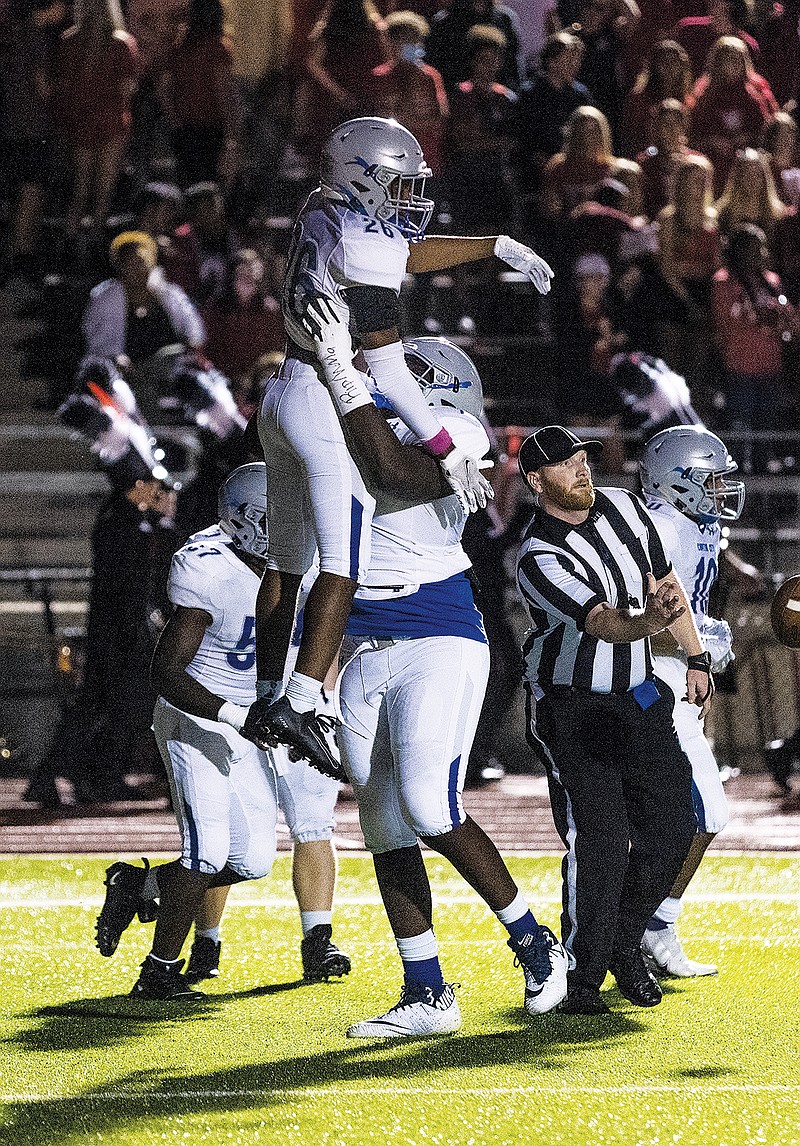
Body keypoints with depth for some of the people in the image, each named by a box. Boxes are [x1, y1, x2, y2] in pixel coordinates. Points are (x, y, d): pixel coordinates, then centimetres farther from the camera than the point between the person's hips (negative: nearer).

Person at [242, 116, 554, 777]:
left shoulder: (323, 214, 8)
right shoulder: (362, 248, -19)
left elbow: (408, 253, 25)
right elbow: (389, 371, -20)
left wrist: (499, 247, 32)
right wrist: (449, 451, -17)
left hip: (285, 398, 9)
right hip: (331, 408, -9)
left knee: (287, 559, 15)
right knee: (343, 565, -9)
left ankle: (268, 698, 19)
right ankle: (299, 706, -17)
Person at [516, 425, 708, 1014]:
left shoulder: (624, 508, 1)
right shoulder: (541, 560, -21)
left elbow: (664, 583, 14)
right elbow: (603, 623, -34)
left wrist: (697, 658, 16)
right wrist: (649, 620, -55)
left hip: (640, 699, 7)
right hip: (574, 710, -7)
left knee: (672, 827, 1)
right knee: (600, 843, -14)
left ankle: (625, 944, 22)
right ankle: (580, 979, -1)